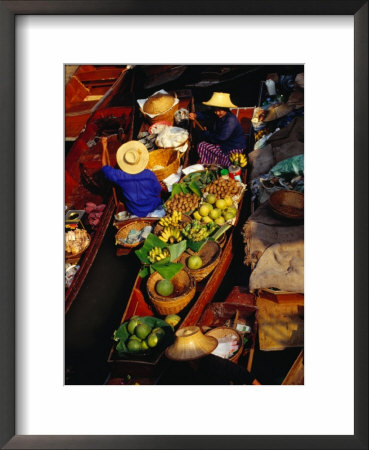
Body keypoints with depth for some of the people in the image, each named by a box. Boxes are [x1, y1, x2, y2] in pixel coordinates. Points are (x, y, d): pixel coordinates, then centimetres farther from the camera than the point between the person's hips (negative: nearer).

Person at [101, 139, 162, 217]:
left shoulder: (120, 176, -27)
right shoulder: (150, 175, -29)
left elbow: (105, 168, -8)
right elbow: (158, 191, -11)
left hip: (135, 211, 1)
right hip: (153, 208, -1)